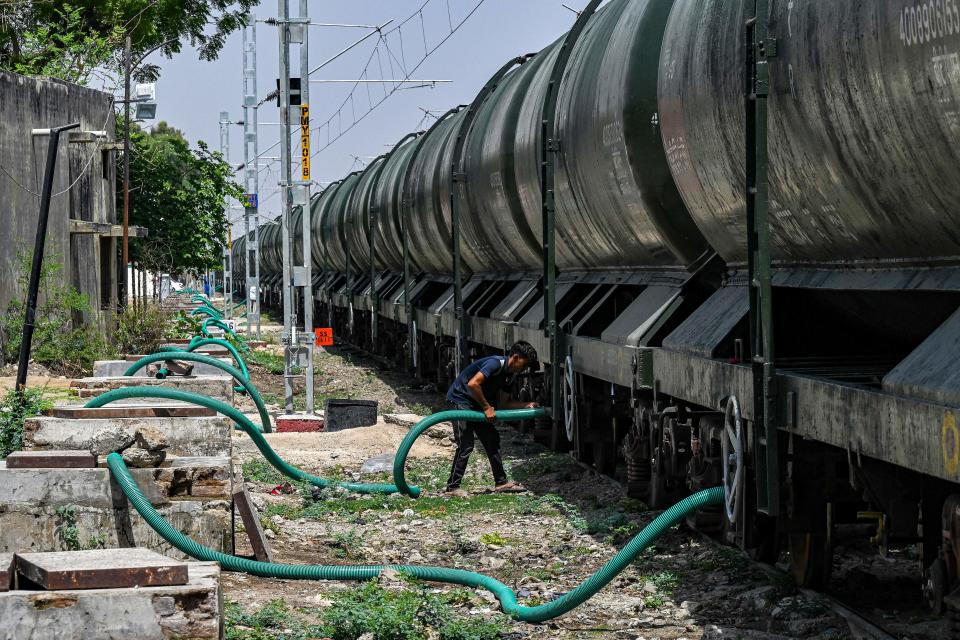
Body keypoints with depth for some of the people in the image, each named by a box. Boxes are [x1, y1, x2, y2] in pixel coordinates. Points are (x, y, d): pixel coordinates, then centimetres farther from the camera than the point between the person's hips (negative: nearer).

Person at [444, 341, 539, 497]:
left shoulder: (509, 374, 7)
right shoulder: (496, 363, -22)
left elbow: (500, 403, 9)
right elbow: (473, 384, -33)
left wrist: (526, 405, 0)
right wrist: (487, 408, -24)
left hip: (477, 404, 10)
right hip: (461, 399, -10)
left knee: (492, 440, 10)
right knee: (466, 445, -12)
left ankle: (501, 482, 17)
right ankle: (452, 487, -8)